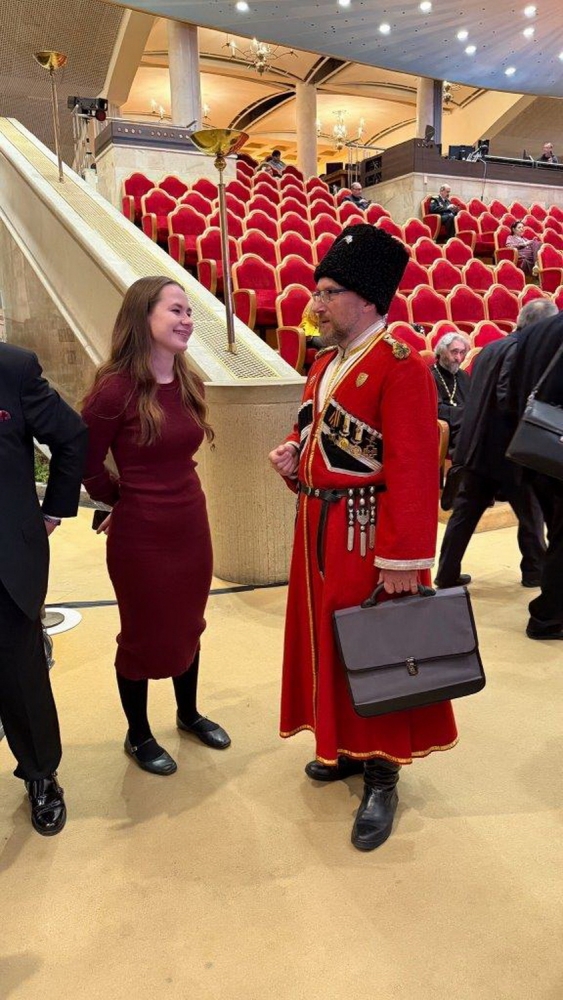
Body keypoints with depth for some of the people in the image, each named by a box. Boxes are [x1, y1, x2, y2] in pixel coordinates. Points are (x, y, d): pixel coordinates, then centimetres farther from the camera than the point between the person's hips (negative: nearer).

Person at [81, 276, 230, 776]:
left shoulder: (190, 384, 2)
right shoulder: (115, 387, -19)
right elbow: (87, 466, -9)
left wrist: (172, 495, 12)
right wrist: (128, 501, 4)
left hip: (191, 524, 6)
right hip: (141, 535, -6)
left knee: (187, 626, 21)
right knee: (143, 635, 11)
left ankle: (189, 714, 44)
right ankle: (139, 736, 34)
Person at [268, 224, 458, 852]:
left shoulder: (401, 367, -16)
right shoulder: (326, 364, 11)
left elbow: (414, 471, -20)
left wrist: (403, 561, -21)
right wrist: (292, 455, 0)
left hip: (368, 536, -8)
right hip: (318, 529, 9)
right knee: (326, 642, 17)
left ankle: (382, 776, 21)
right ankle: (346, 747, 37)